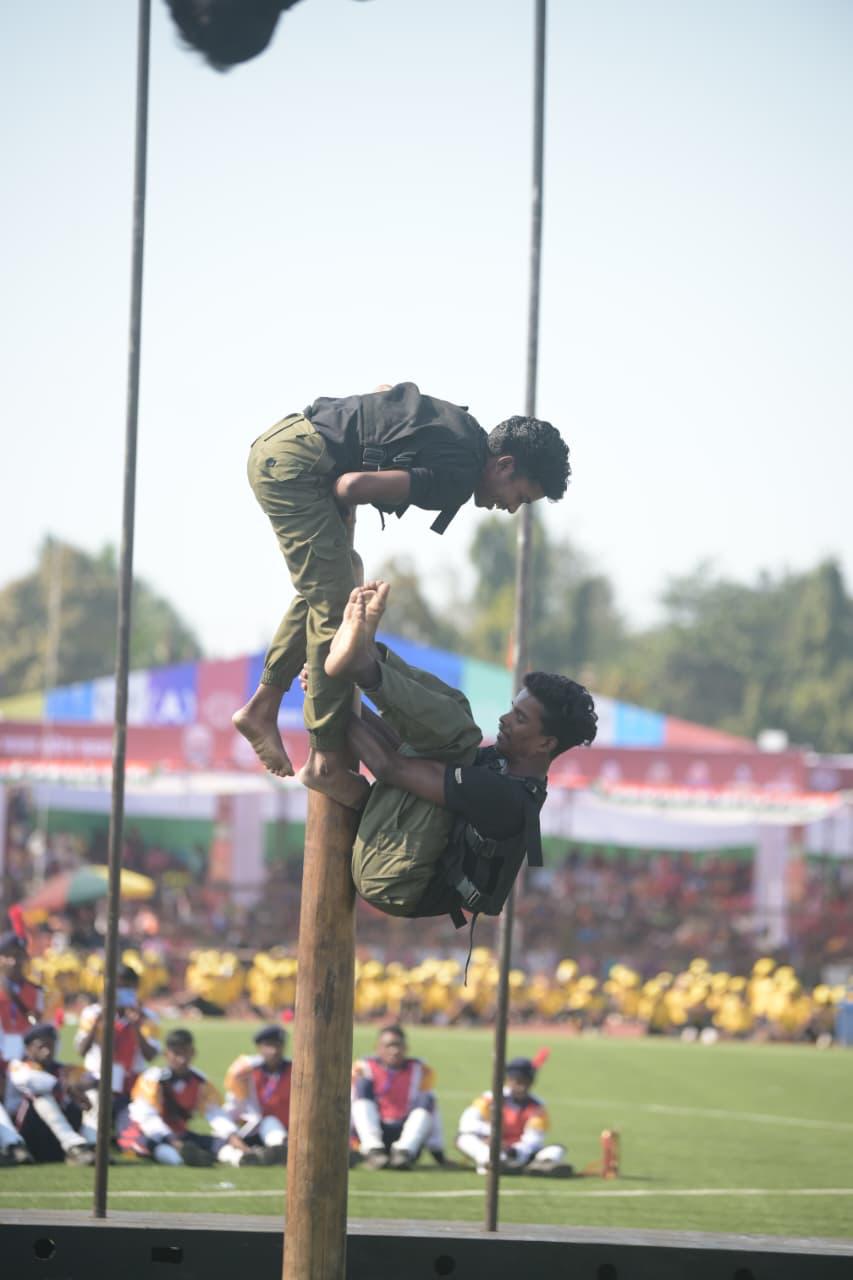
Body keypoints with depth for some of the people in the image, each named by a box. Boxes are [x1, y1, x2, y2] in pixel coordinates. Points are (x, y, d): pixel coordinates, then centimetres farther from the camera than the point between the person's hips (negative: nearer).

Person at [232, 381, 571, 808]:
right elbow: (353, 486, -21)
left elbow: (386, 389, 29)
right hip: (295, 464, -11)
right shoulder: (456, 478, -15)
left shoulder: (463, 428, 14)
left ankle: (261, 707, 25)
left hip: (277, 444, 11)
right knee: (336, 607, -9)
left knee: (321, 592, 21)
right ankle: (327, 761, -7)